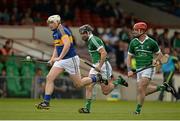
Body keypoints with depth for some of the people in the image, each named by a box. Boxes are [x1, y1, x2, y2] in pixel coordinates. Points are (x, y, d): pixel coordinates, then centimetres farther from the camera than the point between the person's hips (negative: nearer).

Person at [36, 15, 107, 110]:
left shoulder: (62, 31, -16)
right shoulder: (55, 33, 13)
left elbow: (67, 45, -29)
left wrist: (60, 57, -33)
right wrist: (52, 59, 12)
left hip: (71, 59, -9)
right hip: (61, 60, 9)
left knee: (78, 84, 1)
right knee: (49, 78, -8)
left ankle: (97, 78, 22)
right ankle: (46, 102, -8)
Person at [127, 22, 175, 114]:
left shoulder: (151, 42, -5)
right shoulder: (133, 42, 3)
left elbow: (160, 54, 9)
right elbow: (129, 57, 11)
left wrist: (156, 60, -12)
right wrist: (129, 70, 0)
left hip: (149, 68, -5)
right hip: (139, 69, 5)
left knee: (141, 89, -17)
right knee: (144, 91, 1)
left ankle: (138, 109, -5)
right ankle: (162, 87, 23)